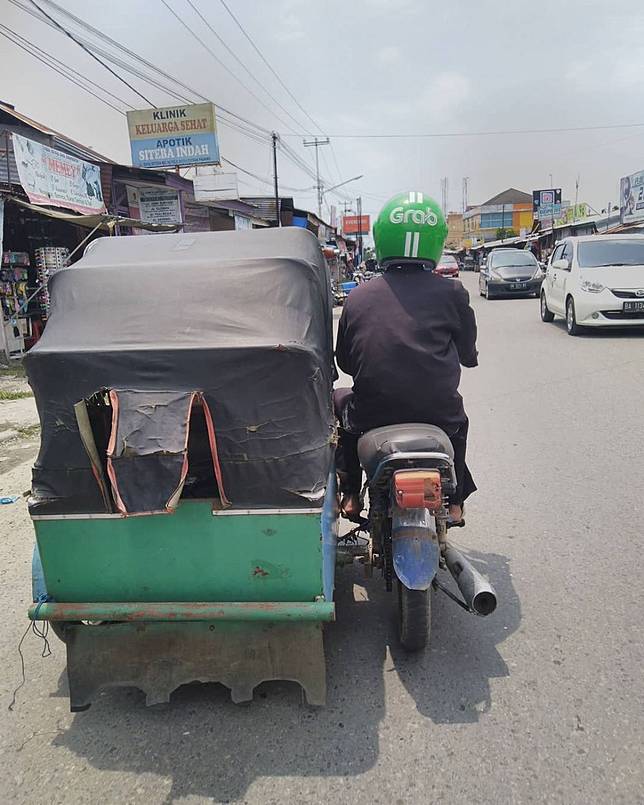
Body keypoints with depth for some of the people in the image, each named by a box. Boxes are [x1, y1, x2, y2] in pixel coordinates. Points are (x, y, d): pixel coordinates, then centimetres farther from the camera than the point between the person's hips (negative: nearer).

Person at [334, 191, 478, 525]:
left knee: (341, 401, 32)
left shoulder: (357, 295, 0)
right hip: (437, 414, 1)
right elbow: (469, 356, 8)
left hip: (372, 414, 0)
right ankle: (454, 502, 34)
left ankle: (350, 495, 29)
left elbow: (344, 361, 9)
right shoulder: (451, 292, -3)